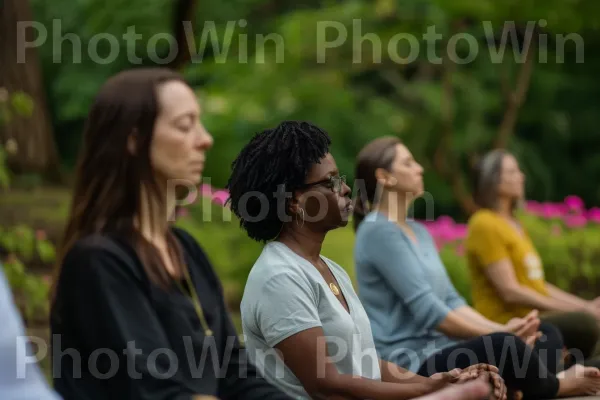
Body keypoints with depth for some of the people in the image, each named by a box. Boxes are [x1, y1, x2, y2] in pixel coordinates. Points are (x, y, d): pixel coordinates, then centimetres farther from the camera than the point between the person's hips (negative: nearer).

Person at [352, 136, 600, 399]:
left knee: (546, 335, 6)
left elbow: (450, 300, 13)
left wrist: (501, 329, -4)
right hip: (408, 363, -10)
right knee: (503, 346, -31)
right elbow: (426, 310, -18)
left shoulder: (418, 231, 19)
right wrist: (500, 336, -13)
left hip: (438, 350, 10)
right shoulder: (378, 231, -11)